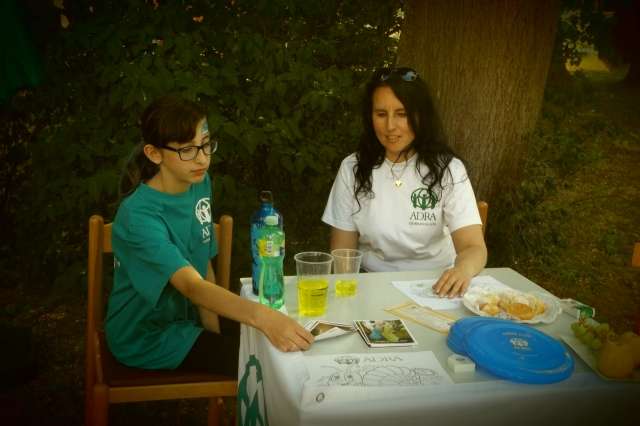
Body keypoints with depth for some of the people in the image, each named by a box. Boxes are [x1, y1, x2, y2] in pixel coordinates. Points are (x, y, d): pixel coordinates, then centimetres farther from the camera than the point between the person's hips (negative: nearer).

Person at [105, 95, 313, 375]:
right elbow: (192, 286, -42)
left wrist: (212, 324, -7)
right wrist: (262, 316, -56)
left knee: (273, 341, 5)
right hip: (147, 335, -7)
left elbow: (203, 263, 2)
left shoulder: (200, 183, -5)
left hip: (188, 314, 7)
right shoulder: (139, 215, -29)